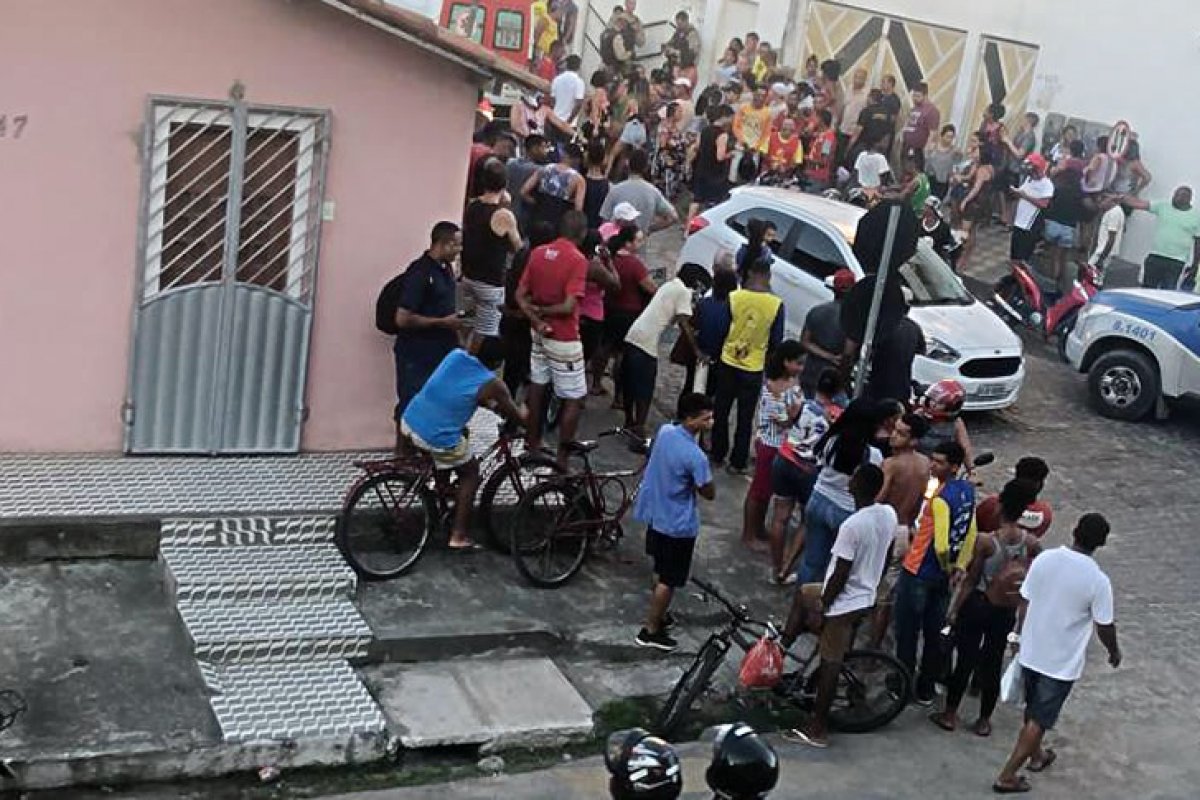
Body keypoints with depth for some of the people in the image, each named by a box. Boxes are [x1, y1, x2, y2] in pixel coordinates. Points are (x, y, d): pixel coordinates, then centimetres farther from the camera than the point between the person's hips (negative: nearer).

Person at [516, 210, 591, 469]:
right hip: (564, 338, -7)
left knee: (537, 387, 20)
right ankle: (562, 458, 3)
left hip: (539, 333, 7)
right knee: (574, 399, 3)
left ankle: (533, 443, 31)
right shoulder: (578, 260, -19)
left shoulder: (538, 253, 1)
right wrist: (542, 310, -10)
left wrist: (536, 320, -9)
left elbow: (520, 295, 1)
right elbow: (568, 306, -25)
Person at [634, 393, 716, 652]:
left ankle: (659, 615, 42)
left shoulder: (664, 431, -7)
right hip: (678, 524, -8)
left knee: (661, 572, 26)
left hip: (655, 514, 8)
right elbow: (709, 494, -17)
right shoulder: (695, 456, -30)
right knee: (668, 580, 8)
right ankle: (650, 631, 19)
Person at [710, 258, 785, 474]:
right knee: (745, 419, 9)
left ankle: (718, 454, 25)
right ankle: (738, 463, 13)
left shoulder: (733, 297, -10)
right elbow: (776, 340, -4)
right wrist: (771, 366, 12)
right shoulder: (776, 304, -12)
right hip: (754, 369, -1)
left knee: (721, 412, 16)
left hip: (728, 363, 1)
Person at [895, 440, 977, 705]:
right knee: (935, 632, 16)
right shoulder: (967, 490, 0)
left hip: (918, 573, -8)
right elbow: (971, 533, 9)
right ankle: (926, 688, 27)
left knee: (907, 632, 7)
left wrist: (946, 566, -9)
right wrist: (959, 567, 12)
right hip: (943, 574, 8)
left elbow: (941, 545, -28)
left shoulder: (940, 498, -26)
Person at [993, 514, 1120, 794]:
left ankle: (1036, 755, 47)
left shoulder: (1044, 559, -9)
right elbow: (1105, 626, -11)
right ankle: (1007, 776, 12)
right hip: (1062, 662, -5)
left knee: (1033, 710, 26)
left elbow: (1024, 602, 1)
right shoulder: (1098, 580, -21)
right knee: (1039, 719, 8)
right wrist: (1114, 651, 10)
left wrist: (1019, 635, 17)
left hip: (1031, 652, 5)